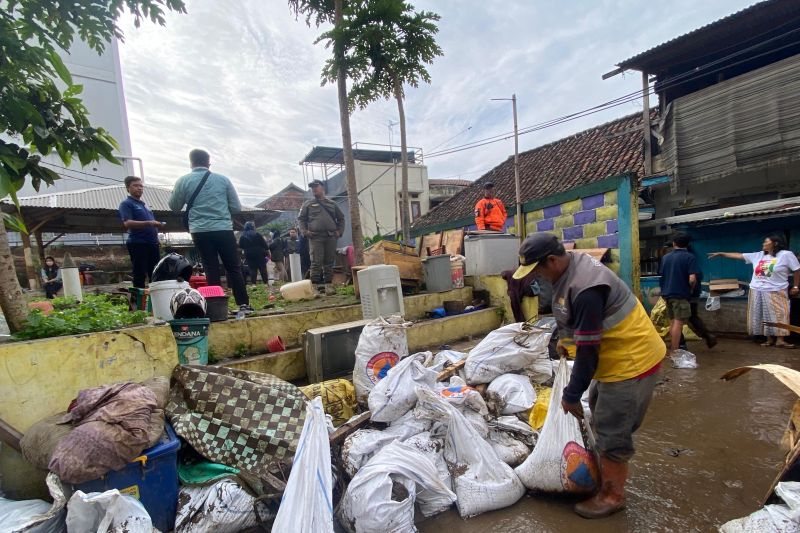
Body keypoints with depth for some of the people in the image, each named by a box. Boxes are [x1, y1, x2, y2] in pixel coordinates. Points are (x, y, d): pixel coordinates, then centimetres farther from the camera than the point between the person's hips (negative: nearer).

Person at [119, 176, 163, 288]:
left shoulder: (144, 204, 23)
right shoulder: (126, 204, -1)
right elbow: (127, 223, -17)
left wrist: (157, 225, 11)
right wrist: (149, 223, -25)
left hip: (152, 243, 7)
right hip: (138, 244, -7)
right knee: (140, 275, -5)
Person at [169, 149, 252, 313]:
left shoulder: (183, 181, 4)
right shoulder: (223, 179, 5)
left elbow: (174, 207, 16)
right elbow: (237, 207, 7)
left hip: (200, 231, 1)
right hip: (224, 229, 0)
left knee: (211, 269, 5)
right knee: (234, 268, 5)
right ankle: (244, 304, 3)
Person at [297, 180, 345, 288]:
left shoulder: (332, 203, 17)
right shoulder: (308, 204, 12)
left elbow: (341, 218, 21)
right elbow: (301, 218, 11)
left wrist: (340, 231, 7)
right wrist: (304, 231, -4)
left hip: (331, 237, 2)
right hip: (315, 237, -2)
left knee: (329, 262, 5)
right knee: (316, 262, -8)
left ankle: (328, 284, 13)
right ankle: (315, 285, -4)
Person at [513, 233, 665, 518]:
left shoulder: (585, 289, -33)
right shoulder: (574, 263, -2)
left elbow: (588, 350, -27)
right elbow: (579, 318, 16)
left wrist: (571, 395, -17)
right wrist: (564, 338, 13)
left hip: (631, 361, -11)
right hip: (623, 353, 11)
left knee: (612, 432, 4)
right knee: (601, 413, 25)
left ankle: (612, 495, 26)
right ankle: (606, 471, 45)